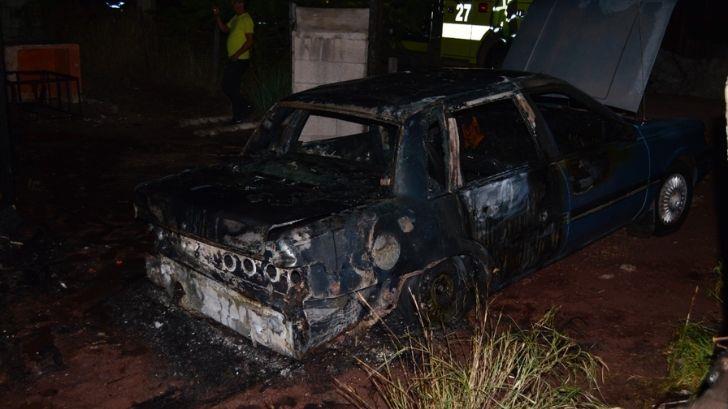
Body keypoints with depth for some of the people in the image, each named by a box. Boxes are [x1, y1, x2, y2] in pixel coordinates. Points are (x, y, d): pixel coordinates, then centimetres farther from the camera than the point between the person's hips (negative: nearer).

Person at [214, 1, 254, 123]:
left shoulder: (246, 19, -14)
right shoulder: (235, 18, 15)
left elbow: (249, 41, -20)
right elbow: (224, 29, 24)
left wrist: (236, 55, -21)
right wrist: (217, 16, 11)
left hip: (240, 60, -9)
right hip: (232, 59, 9)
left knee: (231, 89, -4)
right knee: (226, 87, 13)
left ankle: (238, 116, 8)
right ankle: (245, 108, 23)